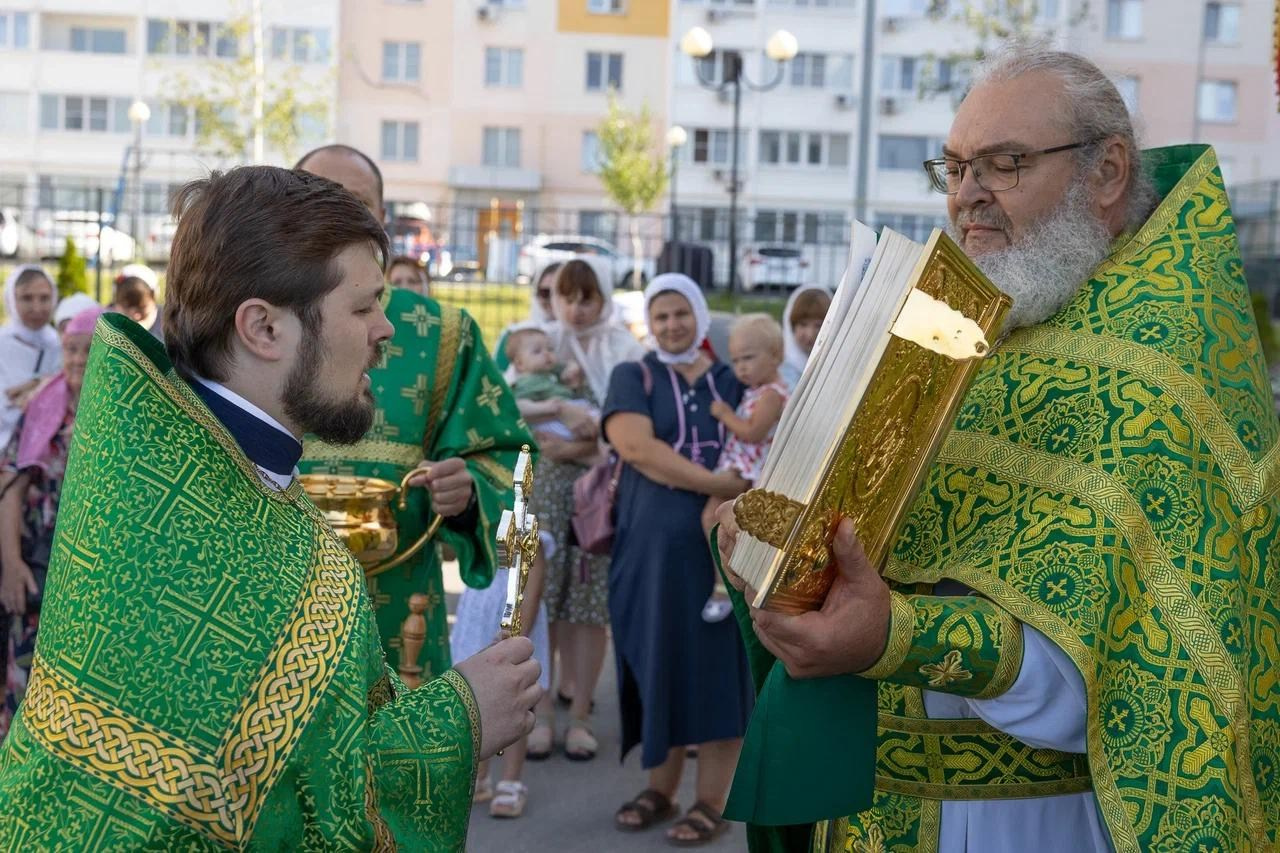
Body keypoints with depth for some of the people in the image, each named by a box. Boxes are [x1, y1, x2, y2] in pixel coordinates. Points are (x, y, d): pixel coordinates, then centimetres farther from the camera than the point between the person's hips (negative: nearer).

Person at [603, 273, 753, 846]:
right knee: (658, 662, 6)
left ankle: (712, 801, 9)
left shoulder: (733, 382, 12)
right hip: (651, 542, 0)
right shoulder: (632, 378, 5)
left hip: (719, 542, 0)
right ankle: (660, 788, 20)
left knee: (716, 665, 1)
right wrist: (718, 483, -17)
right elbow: (636, 446, -12)